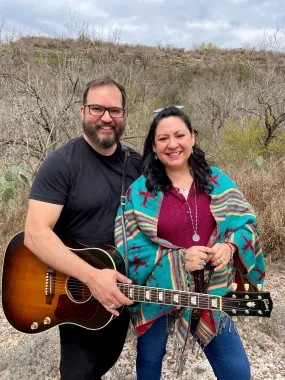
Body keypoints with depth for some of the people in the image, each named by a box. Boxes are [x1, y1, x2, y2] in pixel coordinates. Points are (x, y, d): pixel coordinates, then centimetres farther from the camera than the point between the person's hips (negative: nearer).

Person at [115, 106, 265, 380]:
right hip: (157, 293, -1)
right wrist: (178, 259, -23)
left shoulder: (217, 181, -3)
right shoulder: (139, 192, -12)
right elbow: (128, 248, -13)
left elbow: (247, 221, 3)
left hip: (209, 292, 2)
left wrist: (229, 246, -18)